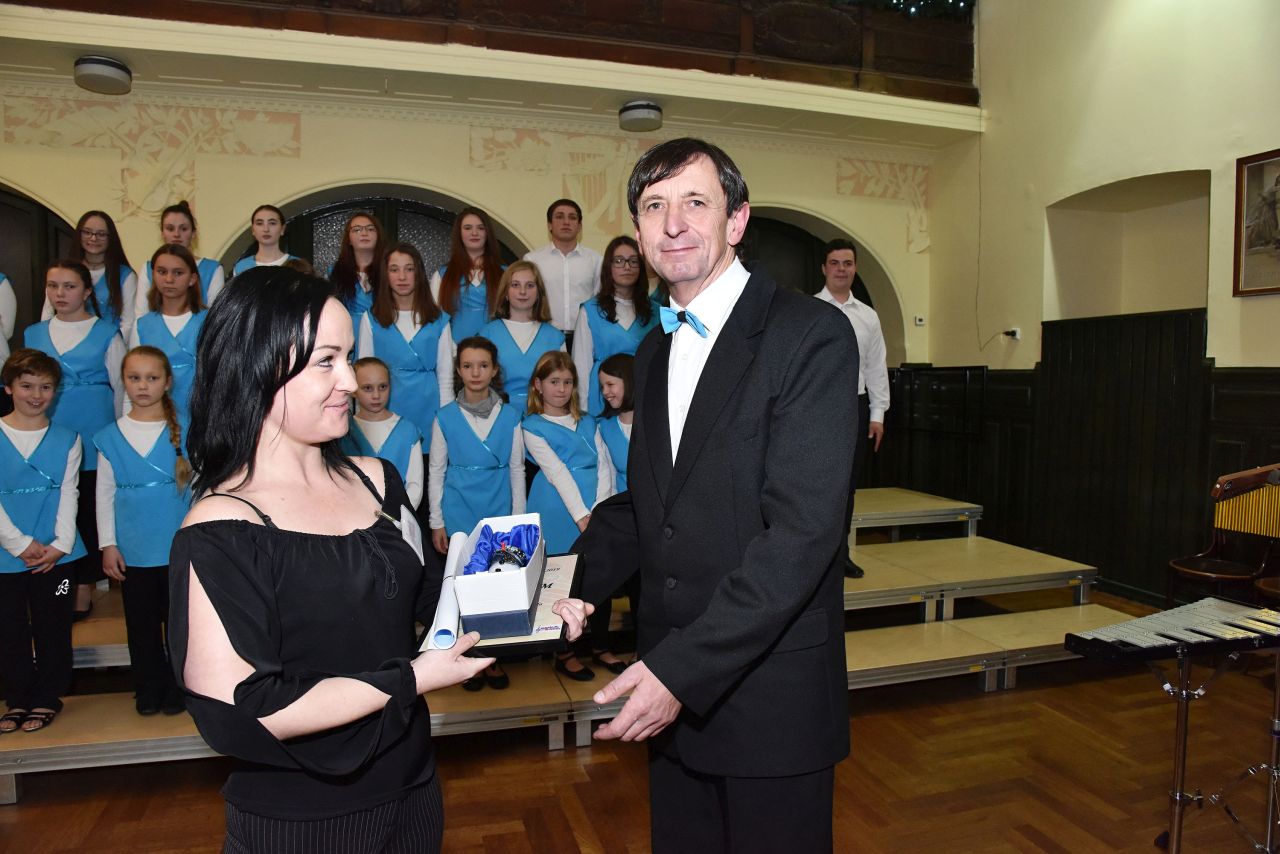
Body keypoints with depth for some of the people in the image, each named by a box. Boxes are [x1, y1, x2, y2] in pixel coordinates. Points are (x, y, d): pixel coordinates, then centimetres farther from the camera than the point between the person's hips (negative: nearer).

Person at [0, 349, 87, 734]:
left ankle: (47, 698, 22)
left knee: (53, 630, 8)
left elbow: (68, 495, 0)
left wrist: (60, 544, -10)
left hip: (56, 555, 0)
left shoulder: (66, 439, 4)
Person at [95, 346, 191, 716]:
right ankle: (149, 690, 25)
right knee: (141, 624, 12)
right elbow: (104, 494, 5)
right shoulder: (110, 437, 2)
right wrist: (108, 544, 1)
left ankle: (179, 688, 22)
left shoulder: (184, 432, -3)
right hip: (133, 550, 2)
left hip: (179, 546, -1)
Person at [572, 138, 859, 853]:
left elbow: (802, 531, -21)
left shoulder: (812, 334, -14)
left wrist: (683, 668, -23)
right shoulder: (654, 350, 10)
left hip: (770, 694, -6)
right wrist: (570, 584, -2)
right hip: (672, 688, 7)